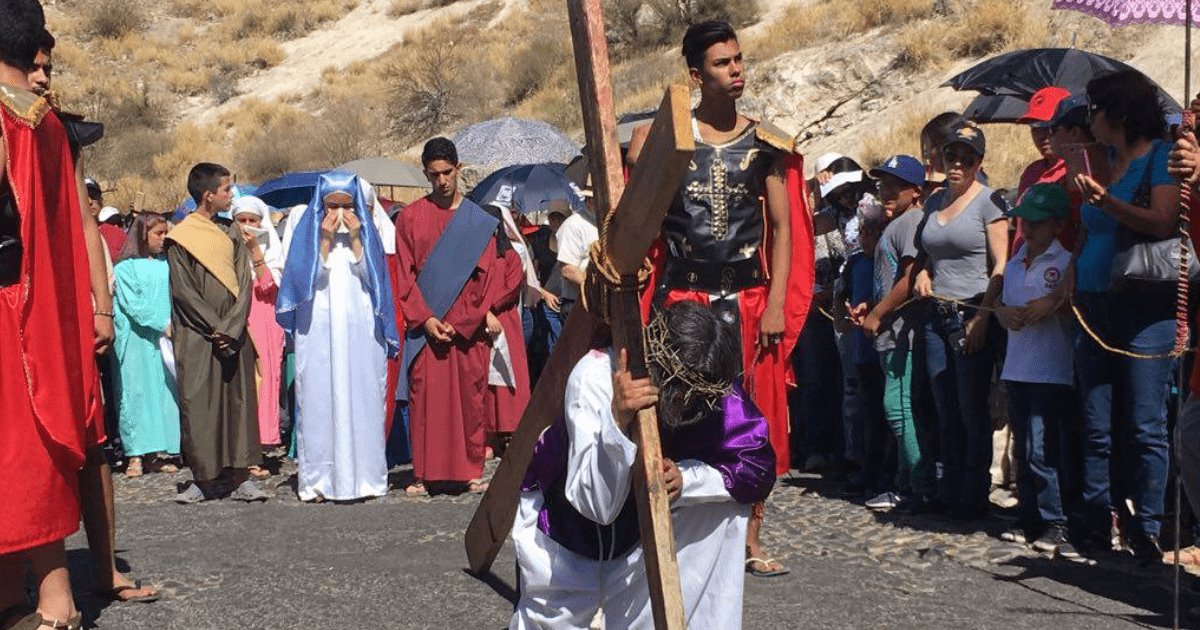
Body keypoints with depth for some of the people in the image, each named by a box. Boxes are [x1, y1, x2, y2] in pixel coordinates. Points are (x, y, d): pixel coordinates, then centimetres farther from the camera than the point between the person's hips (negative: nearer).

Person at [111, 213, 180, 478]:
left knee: (167, 391, 2)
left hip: (165, 339, 4)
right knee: (136, 392, -3)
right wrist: (163, 324, -15)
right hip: (136, 340, -4)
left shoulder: (165, 264, 10)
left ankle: (164, 450, 7)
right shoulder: (125, 267, -2)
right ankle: (136, 454, 0)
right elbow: (133, 304, -9)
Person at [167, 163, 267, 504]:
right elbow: (183, 290, -8)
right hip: (197, 338, -4)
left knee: (239, 401, 3)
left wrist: (231, 328, -9)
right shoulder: (180, 238, -2)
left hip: (233, 335, 4)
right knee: (198, 405, -2)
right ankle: (203, 479, 6)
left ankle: (241, 478, 7)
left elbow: (244, 284, 5)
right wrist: (215, 328, -14)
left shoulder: (231, 235, 12)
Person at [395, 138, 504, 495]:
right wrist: (425, 318, -9)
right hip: (424, 326, 0)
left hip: (469, 328, 0)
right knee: (424, 397, 0)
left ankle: (469, 471, 12)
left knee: (469, 397, 2)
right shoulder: (411, 217, 5)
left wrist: (461, 322, -8)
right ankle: (424, 473, 8)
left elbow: (488, 276, 1)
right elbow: (404, 275, 2)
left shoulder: (479, 221, 5)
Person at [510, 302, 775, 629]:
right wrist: (618, 419, -53)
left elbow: (760, 467, -18)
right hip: (562, 518, -2)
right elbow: (597, 505, -38)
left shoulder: (714, 391, -24)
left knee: (725, 498, -19)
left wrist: (686, 477, -34)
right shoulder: (597, 373, -34)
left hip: (640, 520, 3)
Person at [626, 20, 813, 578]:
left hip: (749, 298, 2)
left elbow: (782, 227, 4)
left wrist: (776, 303, -4)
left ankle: (750, 538, 17)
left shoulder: (765, 142, 5)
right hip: (683, 299, -2)